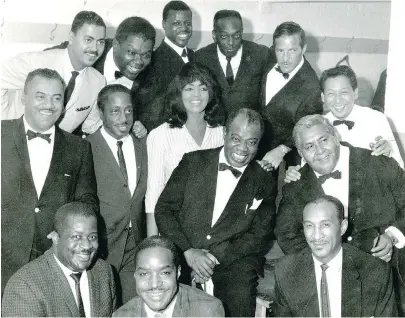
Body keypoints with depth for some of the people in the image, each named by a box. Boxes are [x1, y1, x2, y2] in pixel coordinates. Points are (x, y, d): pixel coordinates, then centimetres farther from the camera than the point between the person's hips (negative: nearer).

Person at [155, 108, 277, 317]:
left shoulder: (264, 183, 8)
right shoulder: (193, 162, 7)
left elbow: (258, 237, 3)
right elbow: (164, 209, 4)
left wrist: (215, 257, -11)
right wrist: (188, 252, -9)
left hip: (233, 263, 0)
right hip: (181, 258, 0)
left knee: (240, 299, -22)